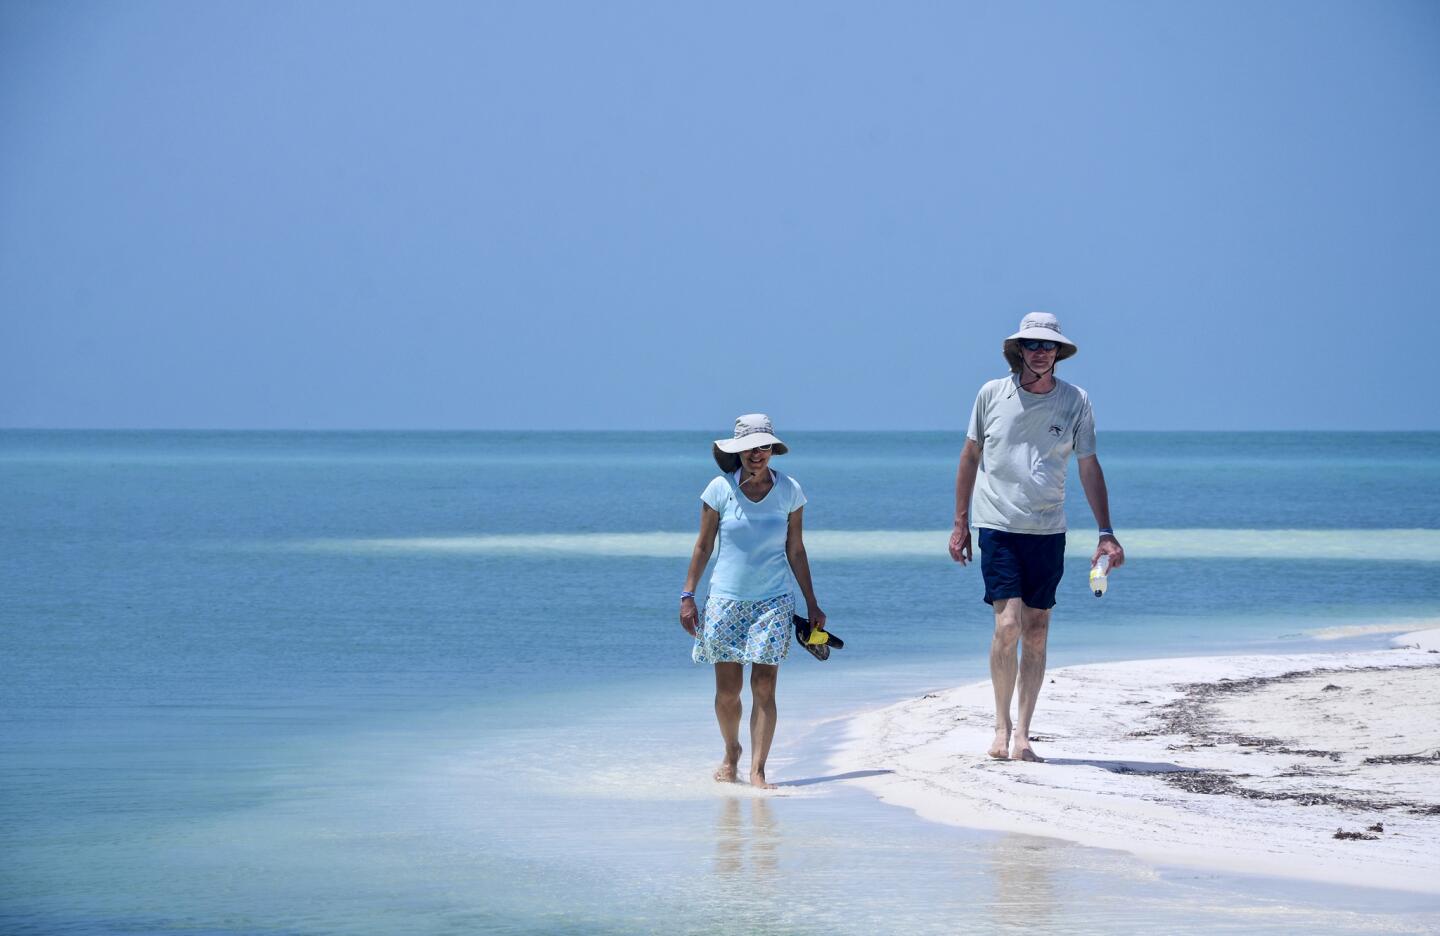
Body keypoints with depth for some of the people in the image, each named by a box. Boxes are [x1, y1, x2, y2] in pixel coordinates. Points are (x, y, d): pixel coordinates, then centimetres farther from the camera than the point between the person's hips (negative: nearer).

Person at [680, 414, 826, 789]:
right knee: (727, 690, 1)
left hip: (773, 602, 0)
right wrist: (688, 595, 1)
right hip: (726, 600, 0)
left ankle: (757, 769, -4)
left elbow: (795, 551, 8)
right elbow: (703, 546, 4)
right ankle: (731, 752, 27)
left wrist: (811, 604, 8)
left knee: (764, 688, -7)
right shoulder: (720, 490, -3)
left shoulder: (789, 491, 0)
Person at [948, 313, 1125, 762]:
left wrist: (1106, 533, -1)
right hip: (998, 527, -2)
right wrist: (960, 522, 7)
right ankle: (1001, 724, 1)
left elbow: (1089, 468, 6)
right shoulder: (992, 395, 1)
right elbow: (970, 456, 10)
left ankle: (1022, 736, 11)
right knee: (1008, 623, -15)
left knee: (1036, 634, 3)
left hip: (1047, 531, 2)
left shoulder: (1075, 401, 2)